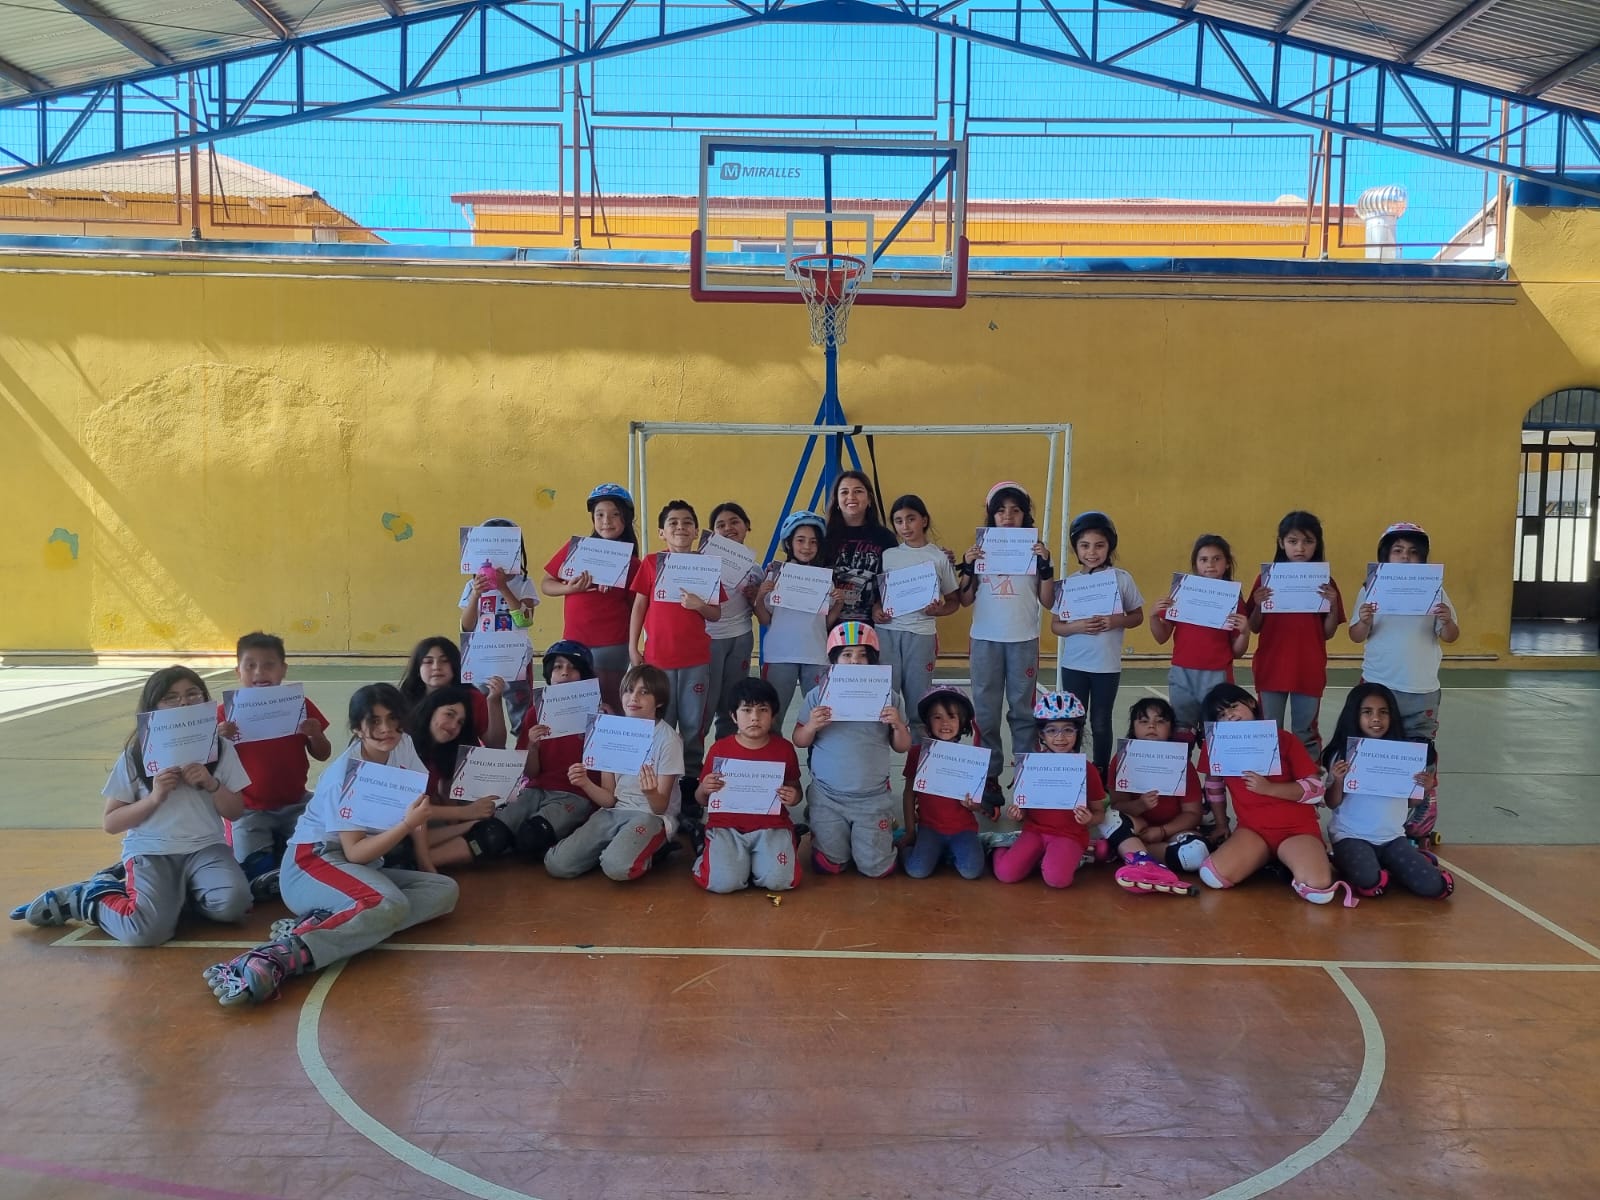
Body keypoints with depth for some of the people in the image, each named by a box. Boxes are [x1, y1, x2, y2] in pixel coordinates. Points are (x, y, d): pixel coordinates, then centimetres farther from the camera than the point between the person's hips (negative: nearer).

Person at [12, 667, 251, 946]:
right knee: (148, 929, -30)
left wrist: (211, 784, -11)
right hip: (150, 850, -2)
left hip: (204, 847, 2)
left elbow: (235, 813, 8)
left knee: (231, 905, -29)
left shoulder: (220, 747, 5)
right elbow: (110, 823, 2)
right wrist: (154, 798, -13)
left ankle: (173, 891, 4)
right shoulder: (136, 754, 0)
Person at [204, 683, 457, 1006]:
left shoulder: (403, 746, 2)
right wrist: (407, 823, -30)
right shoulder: (345, 774, -16)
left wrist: (426, 866, 10)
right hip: (312, 862, -8)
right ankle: (276, 958, -47)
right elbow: (355, 852, -20)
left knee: (446, 890, -18)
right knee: (390, 905, -37)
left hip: (366, 866, 8)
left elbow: (416, 809, 15)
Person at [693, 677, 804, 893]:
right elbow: (701, 800, 11)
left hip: (771, 826, 1)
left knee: (778, 881, -24)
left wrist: (793, 797, -9)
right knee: (723, 883, -24)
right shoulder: (719, 749, 2)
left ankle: (756, 859, 10)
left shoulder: (784, 748, 3)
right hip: (727, 827, -1)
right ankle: (713, 853, 11)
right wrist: (704, 789, -13)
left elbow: (794, 787, 15)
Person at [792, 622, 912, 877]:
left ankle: (882, 834, 34)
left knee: (875, 868, 2)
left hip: (873, 798, 0)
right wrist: (812, 726, -20)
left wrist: (898, 725, -18)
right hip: (827, 796, 0)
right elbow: (799, 741, 1)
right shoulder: (818, 695, -4)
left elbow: (902, 747, 3)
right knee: (829, 866, 7)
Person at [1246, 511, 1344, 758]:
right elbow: (1254, 628, 2)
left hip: (1309, 671, 0)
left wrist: (1333, 605, -14)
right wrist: (1258, 605, -16)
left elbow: (1328, 633, 2)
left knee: (1306, 735, 8)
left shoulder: (1324, 582, 0)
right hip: (1271, 668, 0)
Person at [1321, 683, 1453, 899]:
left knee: (1433, 886, -15)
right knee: (1369, 882, -33)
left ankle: (1388, 867, 12)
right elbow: (1332, 804, -3)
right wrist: (1337, 781, -21)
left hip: (1392, 837, 3)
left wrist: (1425, 788, -12)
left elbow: (1410, 800, 8)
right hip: (1351, 836, -3)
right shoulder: (1342, 753, -6)